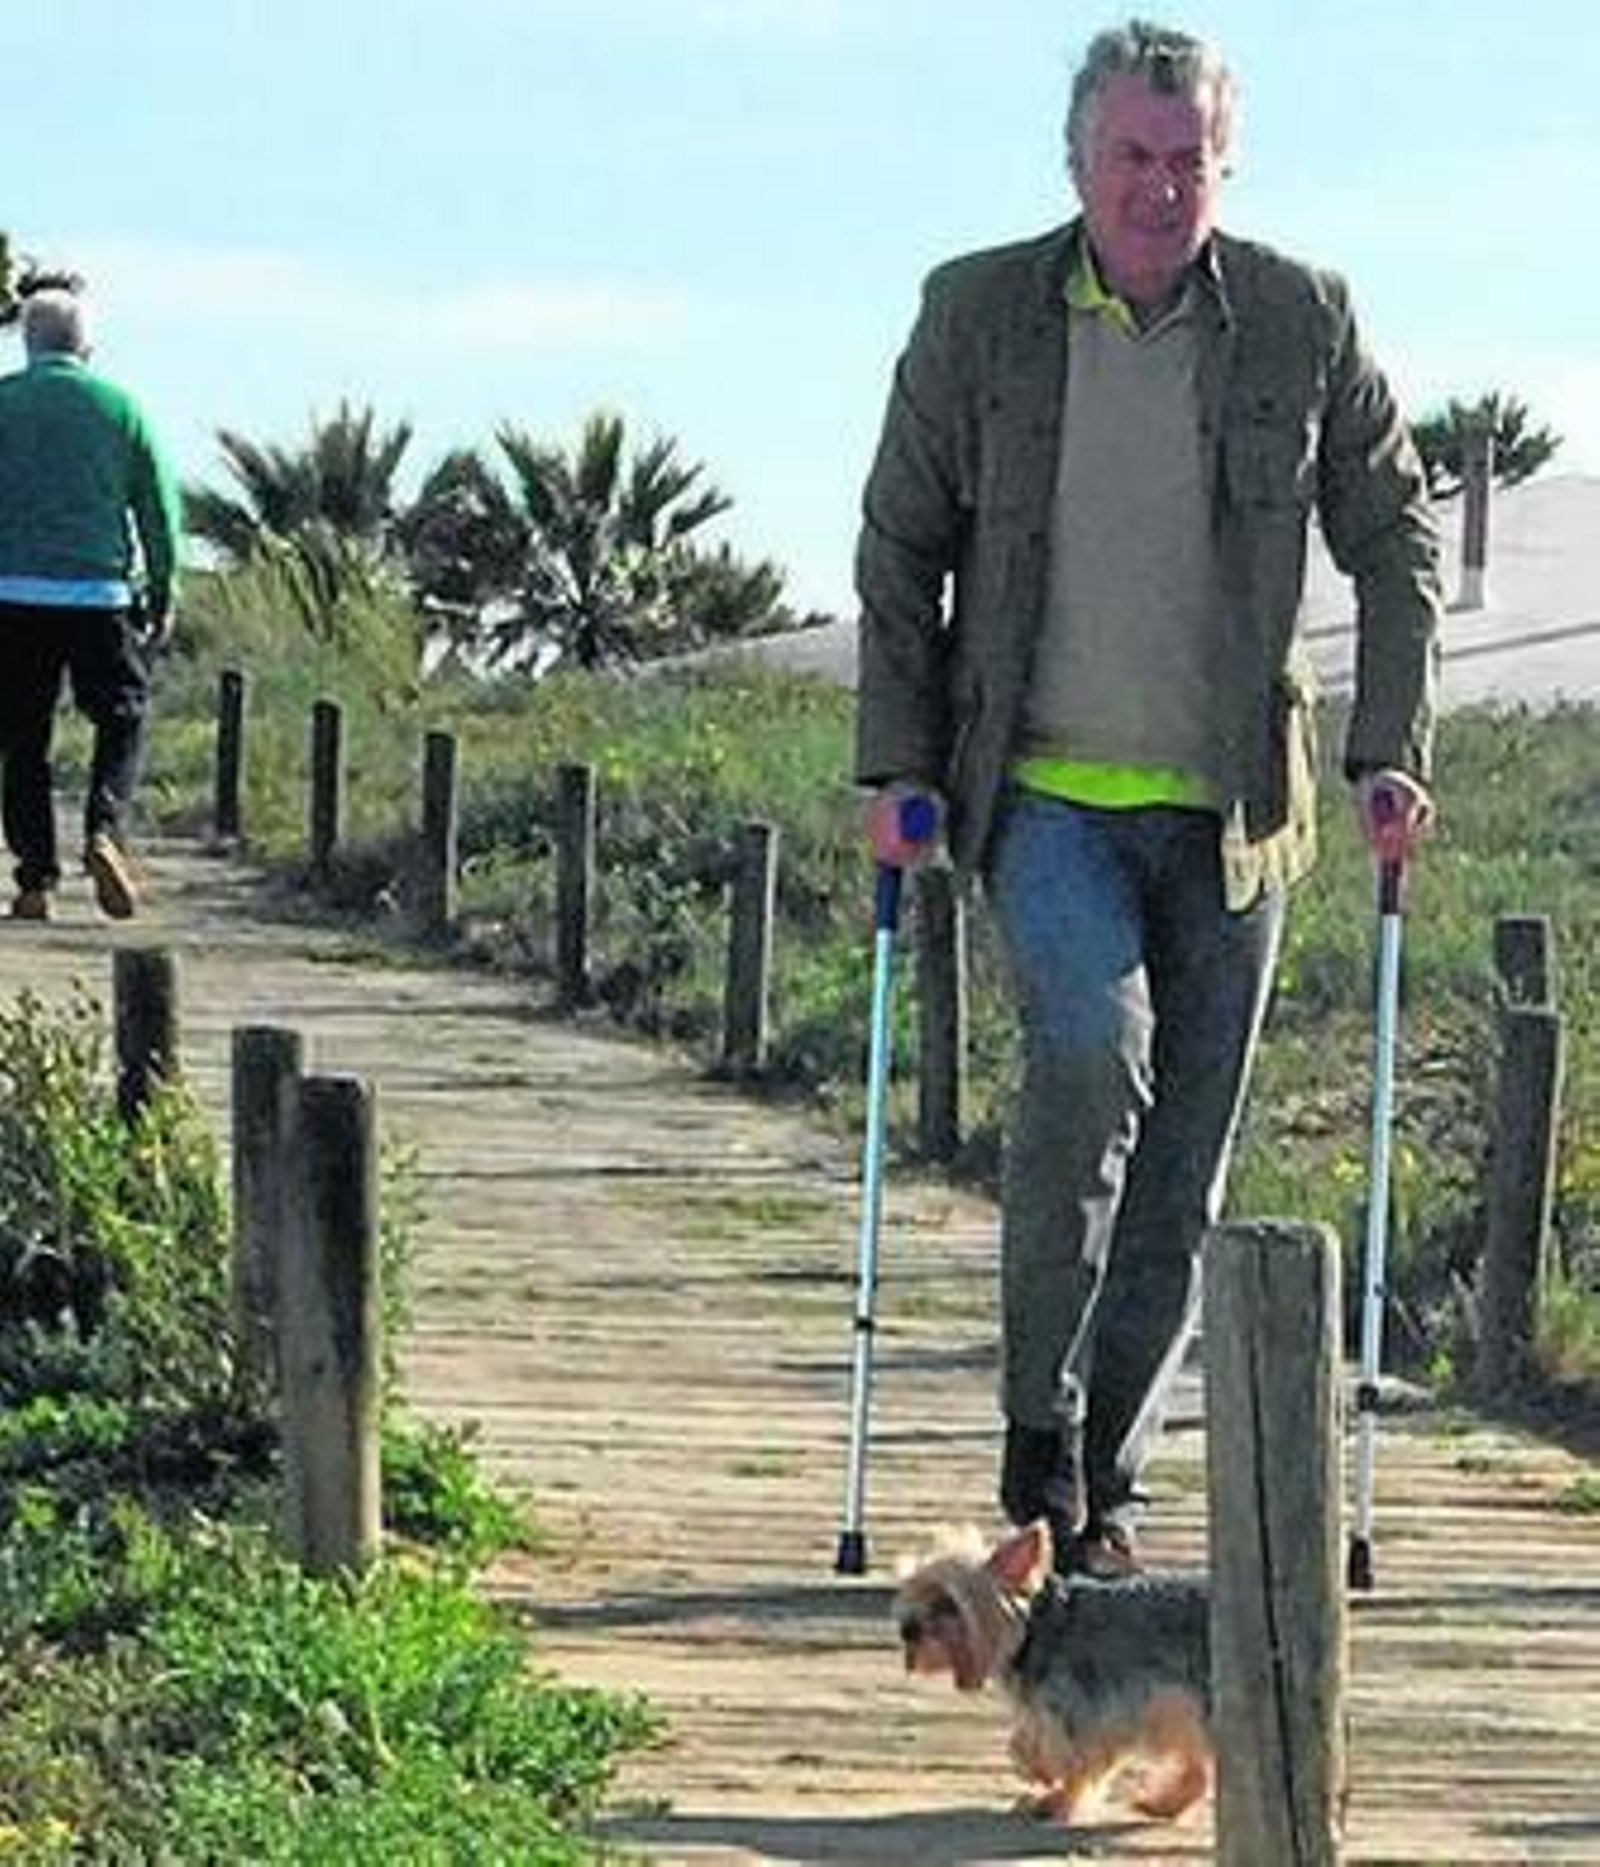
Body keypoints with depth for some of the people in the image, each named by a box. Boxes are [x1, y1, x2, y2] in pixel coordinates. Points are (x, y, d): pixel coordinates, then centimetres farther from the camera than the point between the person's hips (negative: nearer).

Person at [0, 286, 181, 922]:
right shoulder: (119, 407, 5)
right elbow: (160, 508, 6)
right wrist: (162, 595, 14)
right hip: (98, 591, 0)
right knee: (123, 717, 15)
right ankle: (105, 829, -7)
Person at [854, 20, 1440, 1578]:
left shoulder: (1301, 321, 0)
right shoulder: (977, 314, -1)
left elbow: (1396, 539, 9)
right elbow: (899, 550, 6)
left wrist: (1388, 751, 0)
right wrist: (896, 764, 0)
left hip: (1228, 806, 2)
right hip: (1041, 790, -2)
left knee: (1184, 1159, 5)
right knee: (1092, 1045, -26)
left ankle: (1103, 1477, 20)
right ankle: (1038, 1425, -9)